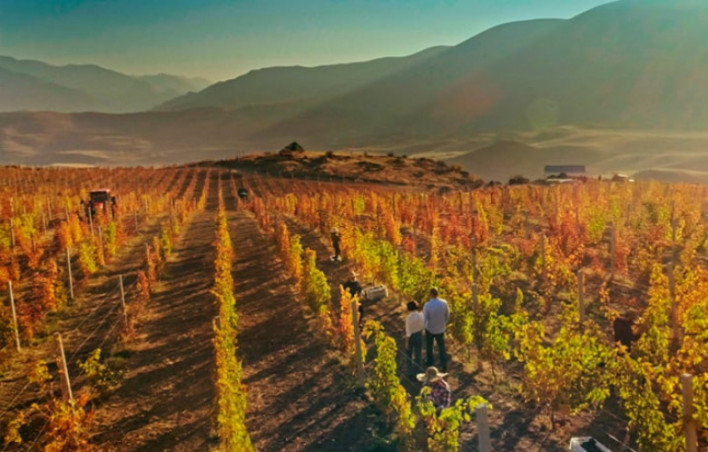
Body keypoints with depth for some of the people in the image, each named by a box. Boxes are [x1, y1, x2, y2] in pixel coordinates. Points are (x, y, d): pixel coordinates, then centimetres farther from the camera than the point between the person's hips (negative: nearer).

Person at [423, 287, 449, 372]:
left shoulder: (427, 305, -28)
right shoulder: (444, 303, -16)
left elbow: (424, 319, -18)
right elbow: (447, 315, -2)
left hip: (430, 329, -3)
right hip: (440, 329, 3)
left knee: (429, 345, 23)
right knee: (441, 347, 17)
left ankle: (430, 362, 41)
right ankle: (444, 366, 17)